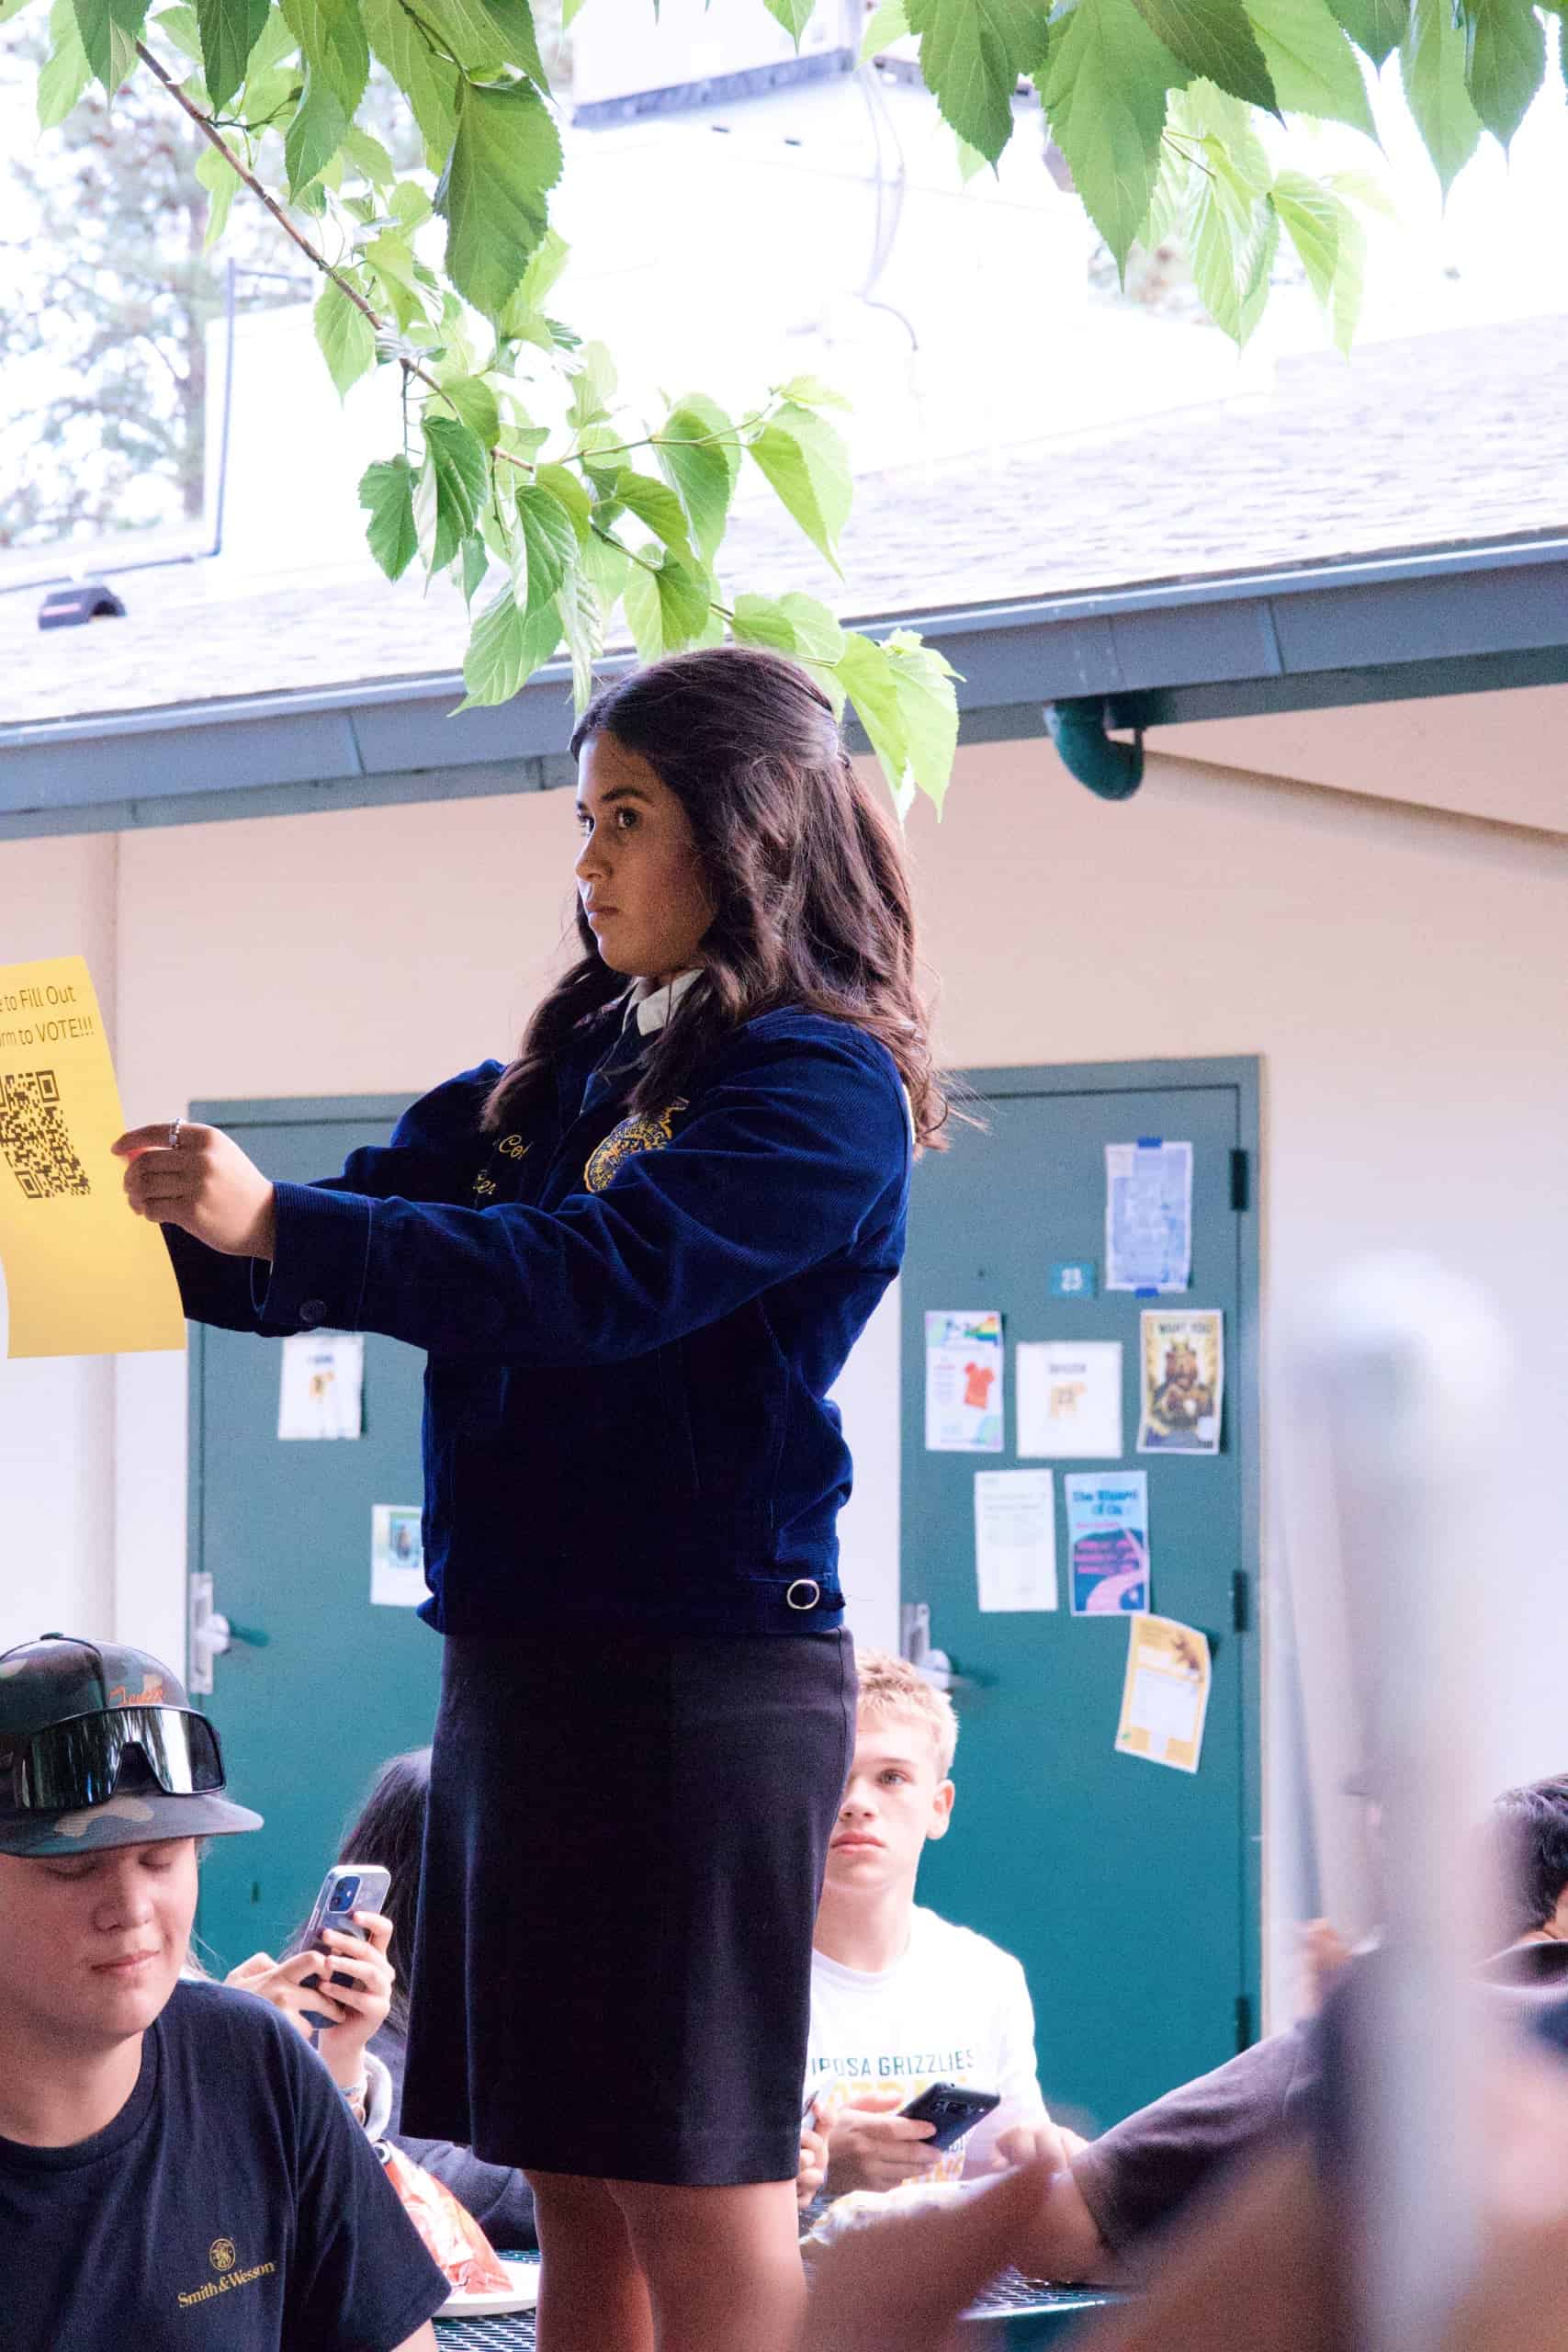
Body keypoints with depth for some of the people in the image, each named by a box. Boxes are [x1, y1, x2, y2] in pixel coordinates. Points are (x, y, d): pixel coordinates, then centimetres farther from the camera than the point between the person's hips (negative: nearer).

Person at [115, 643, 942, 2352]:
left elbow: (599, 1275, -22)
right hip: (518, 1655, 8)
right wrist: (163, 1212, -1)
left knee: (696, 2183, -6)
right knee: (570, 2181, 10)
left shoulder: (821, 1086, -8)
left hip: (702, 1669, -8)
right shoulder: (567, 1067, 16)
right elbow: (383, 1223, 16)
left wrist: (279, 1225, -27)